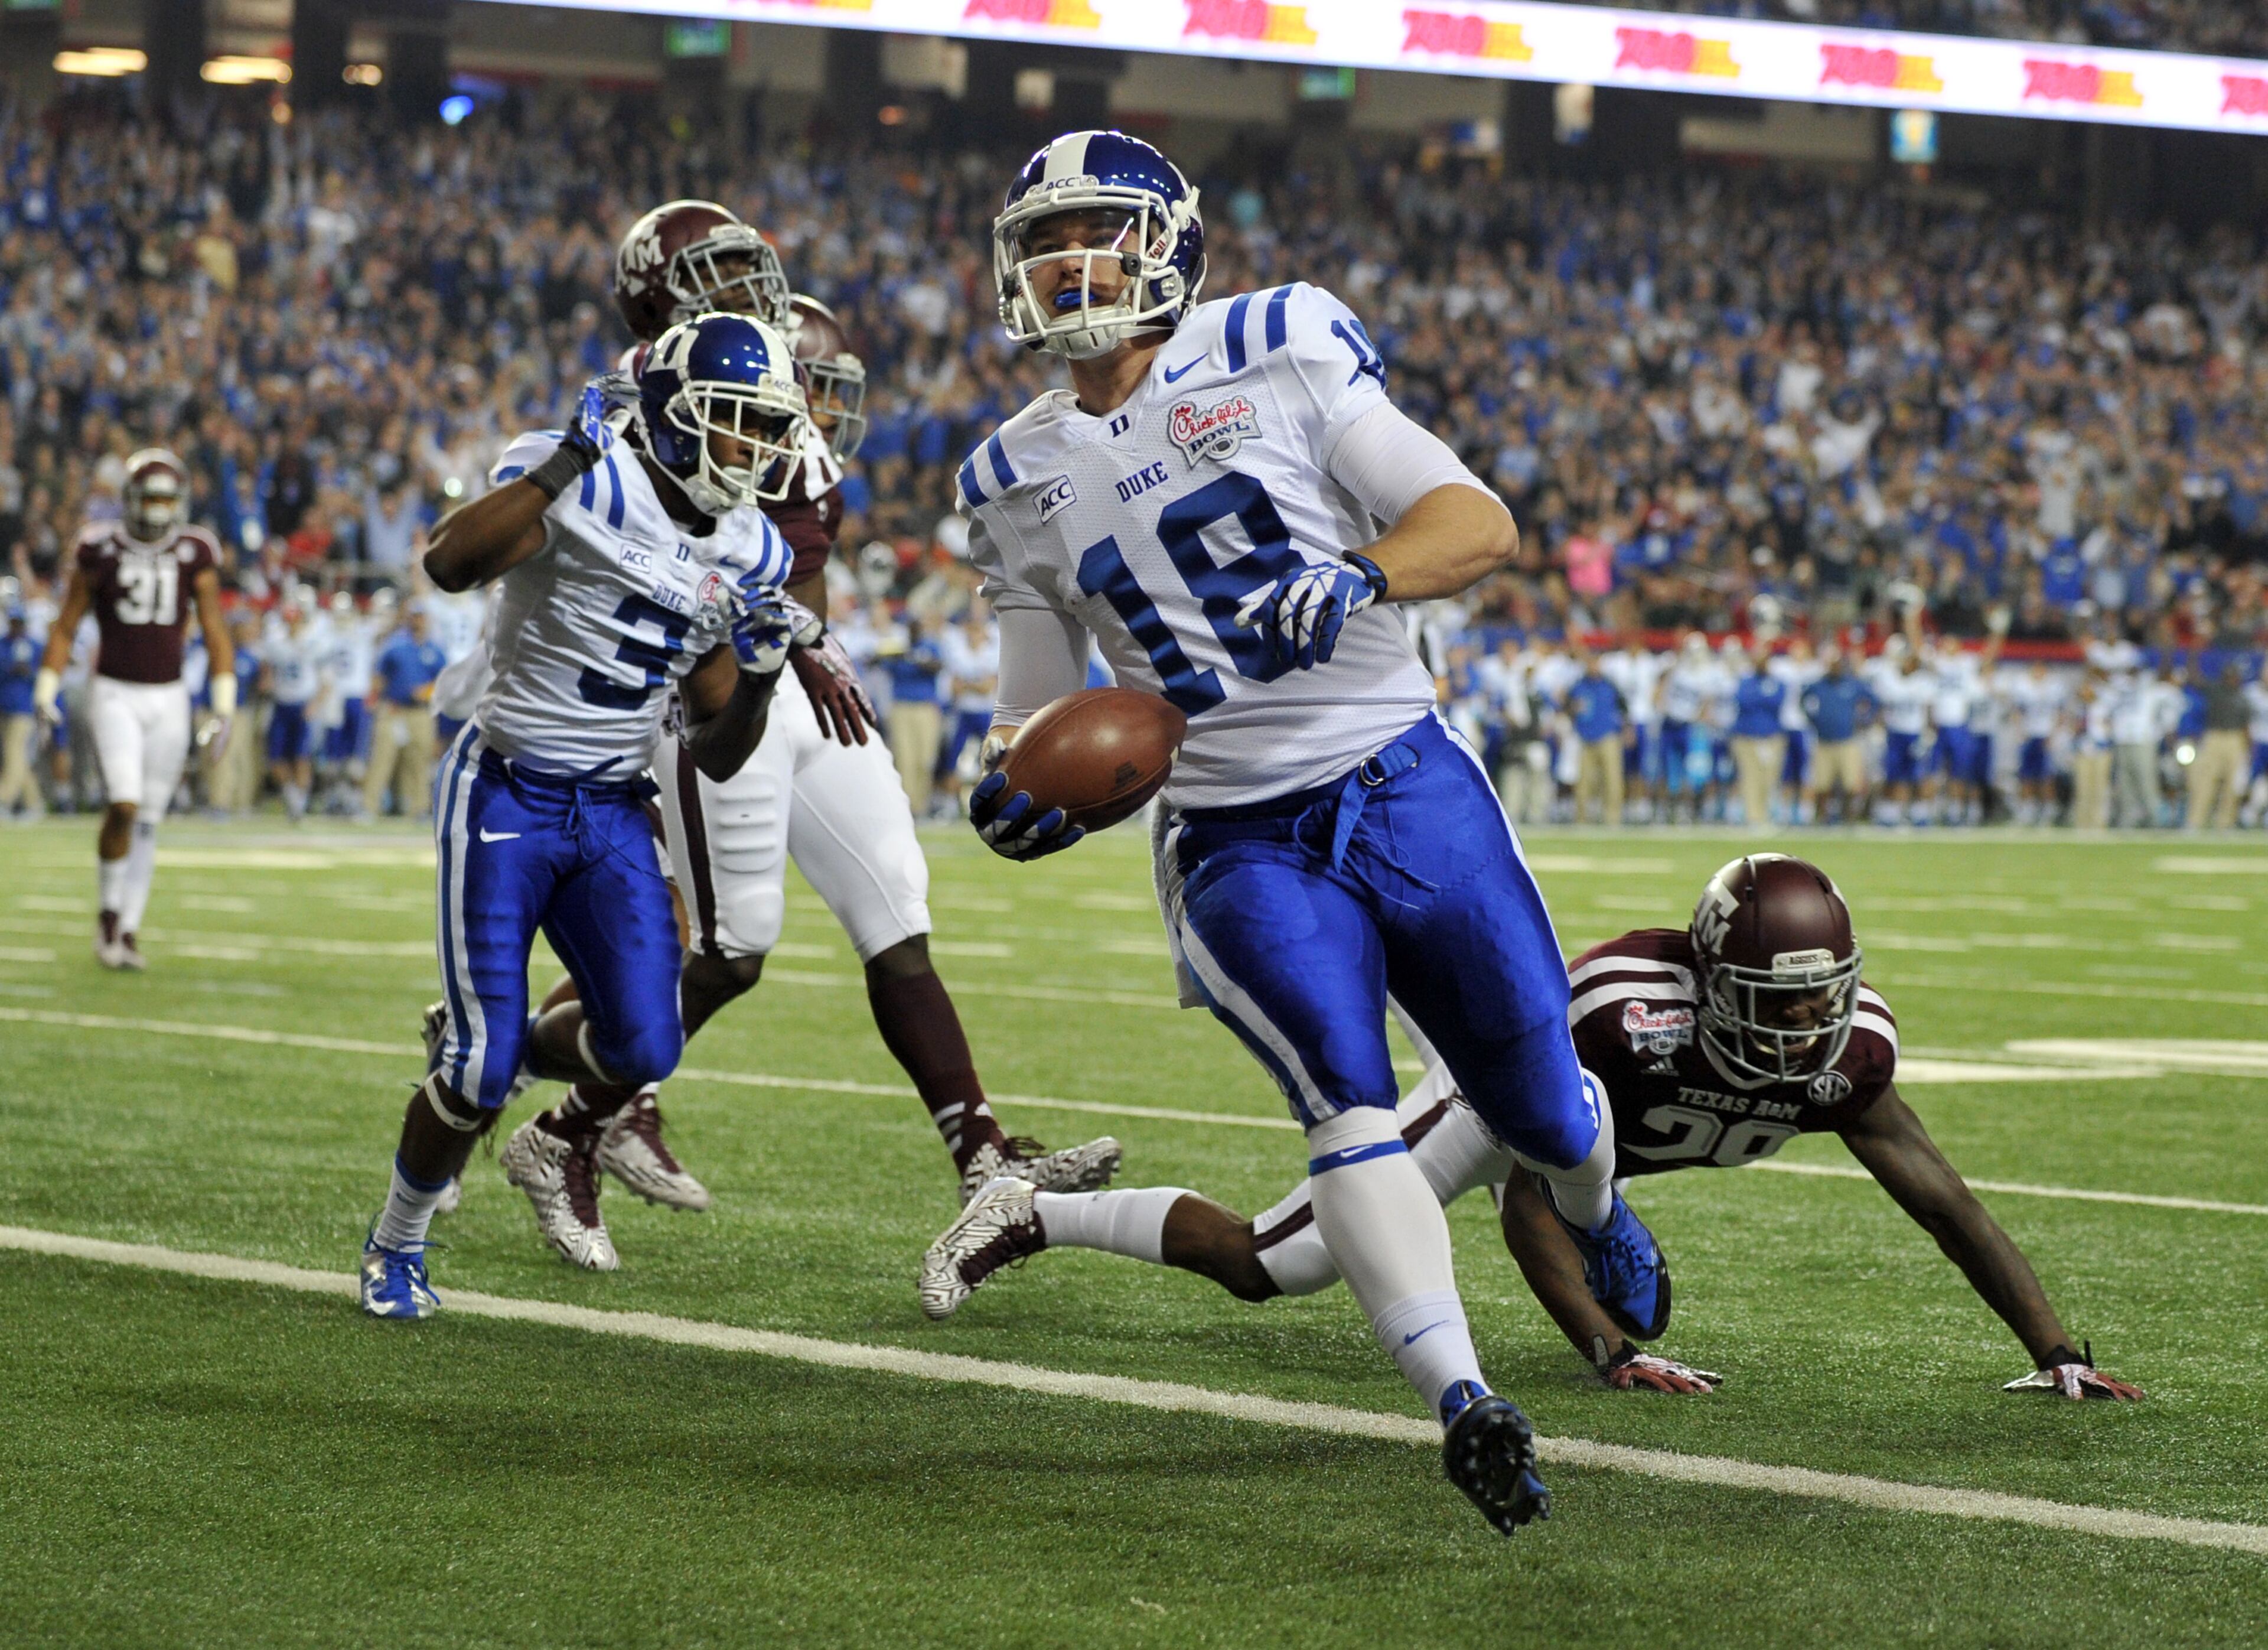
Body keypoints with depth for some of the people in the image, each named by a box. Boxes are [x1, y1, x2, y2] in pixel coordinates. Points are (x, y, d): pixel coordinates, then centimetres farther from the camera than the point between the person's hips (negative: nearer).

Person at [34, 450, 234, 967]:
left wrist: (224, 702, -4)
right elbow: (66, 625, 4)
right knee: (123, 804, -18)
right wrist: (47, 687, -1)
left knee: (148, 821, 6)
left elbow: (214, 630, 3)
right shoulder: (101, 550, -3)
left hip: (168, 698, 2)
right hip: (114, 692, -2)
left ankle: (128, 930, 15)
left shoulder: (195, 554, 2)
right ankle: (109, 912, 1)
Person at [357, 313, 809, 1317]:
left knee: (645, 1047, -9)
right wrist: (564, 464, -38)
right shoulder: (589, 487, -14)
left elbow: (713, 755, 10)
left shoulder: (747, 558, 6)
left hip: (614, 814, 6)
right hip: (506, 794, -6)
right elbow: (449, 565, -32)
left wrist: (758, 677, -9)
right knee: (482, 1069, -7)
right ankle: (397, 1243, 19)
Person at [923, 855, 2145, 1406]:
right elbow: (1528, 1201, -41)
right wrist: (1610, 1354, -50)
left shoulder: (1846, 1054, -29)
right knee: (1264, 1268, -7)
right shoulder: (1630, 1009, -45)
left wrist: (2057, 1352, -30)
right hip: (1497, 1084, -6)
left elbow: (1946, 1204, -24)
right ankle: (1031, 1218, 13)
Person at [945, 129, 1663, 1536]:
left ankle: (1601, 1216, 46)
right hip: (1239, 847, 1)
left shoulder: (1275, 354, -4)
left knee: (1540, 1104, 10)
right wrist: (1019, 785, -8)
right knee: (1349, 1102, -24)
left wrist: (1356, 577, -27)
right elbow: (1045, 701, 15)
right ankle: (1464, 1404, -31)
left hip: (1405, 785, -1)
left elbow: (1482, 526, -7)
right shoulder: (1019, 484, 8)